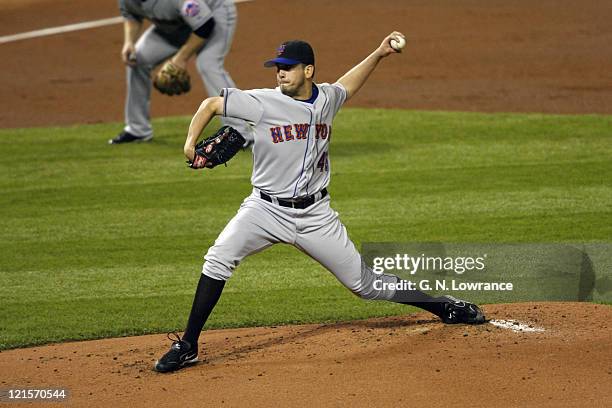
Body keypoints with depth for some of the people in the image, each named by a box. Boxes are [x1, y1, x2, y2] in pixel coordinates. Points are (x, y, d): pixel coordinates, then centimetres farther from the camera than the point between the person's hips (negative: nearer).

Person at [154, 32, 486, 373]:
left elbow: (347, 84, 26)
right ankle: (187, 347, -18)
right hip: (267, 208, -2)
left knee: (364, 283, 6)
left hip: (315, 215, 2)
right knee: (218, 259, -25)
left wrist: (379, 54, 20)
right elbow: (211, 104, -4)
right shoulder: (263, 103, -11)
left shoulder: (327, 99, 2)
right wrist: (191, 143, -18)